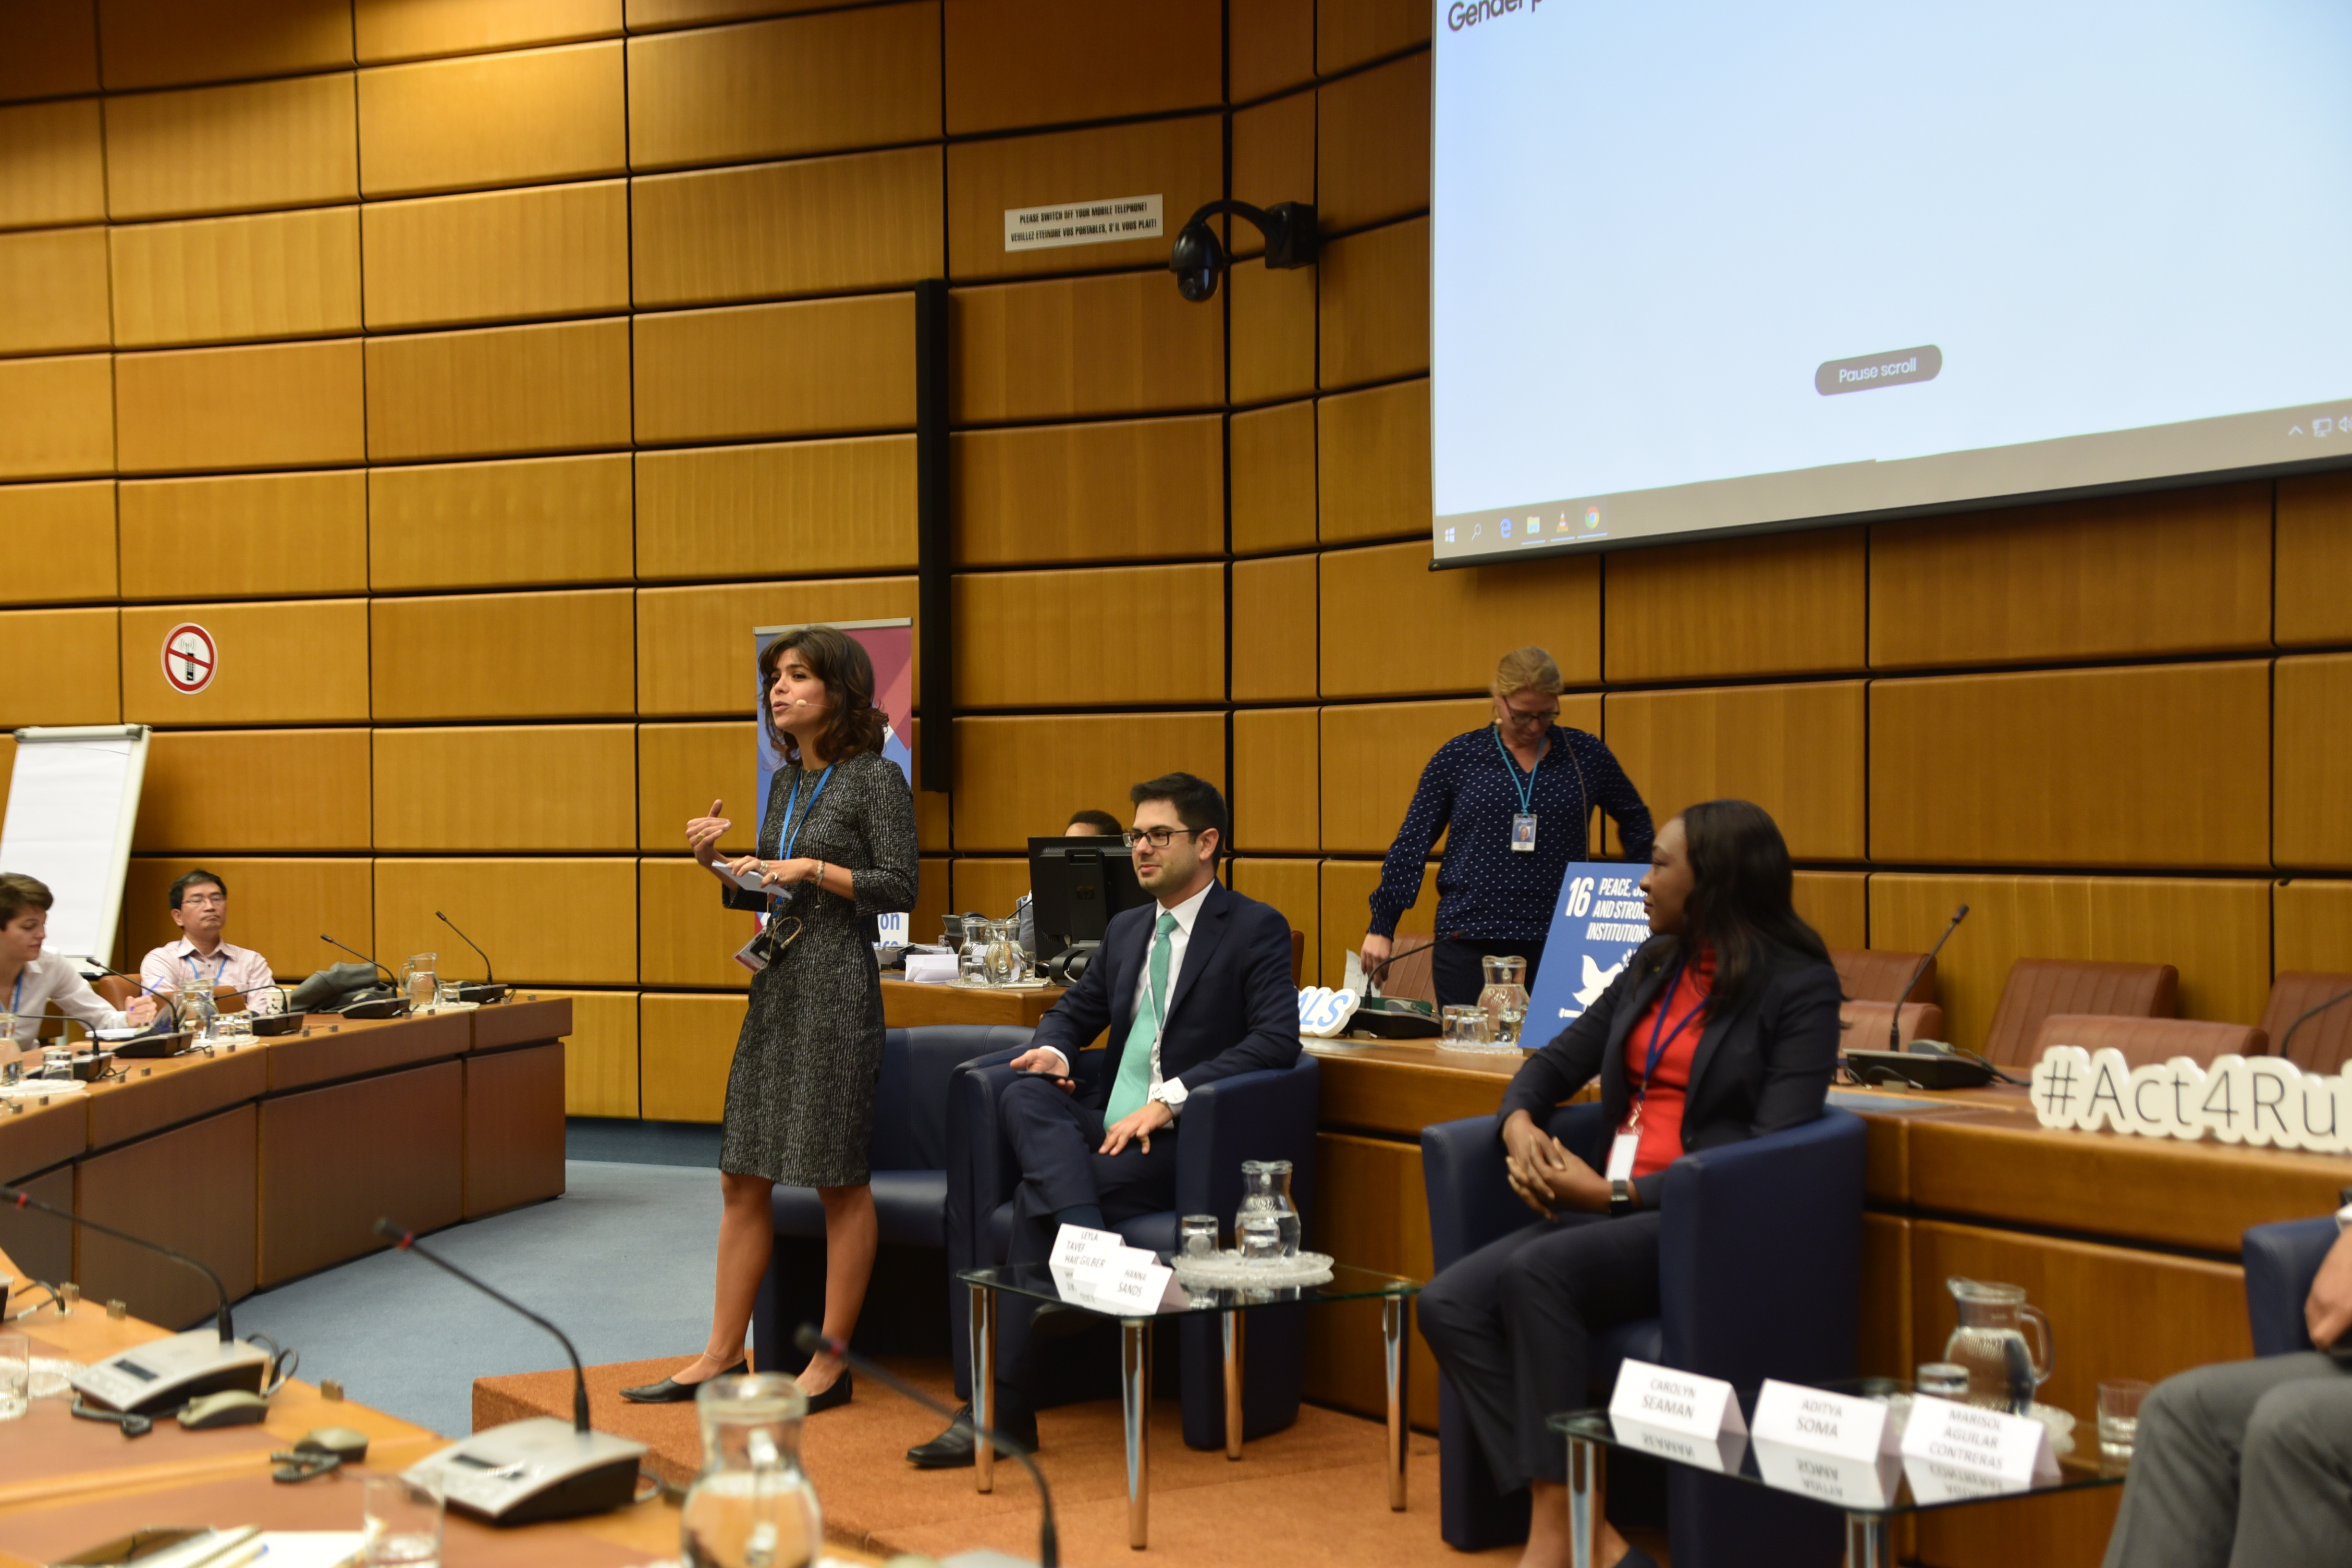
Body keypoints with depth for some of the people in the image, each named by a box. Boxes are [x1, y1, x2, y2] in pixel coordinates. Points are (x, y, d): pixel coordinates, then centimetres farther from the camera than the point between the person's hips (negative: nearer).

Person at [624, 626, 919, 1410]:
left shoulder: (876, 777, -7)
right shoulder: (787, 780, 15)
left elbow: (901, 886, -12)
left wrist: (814, 869, -17)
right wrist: (716, 863, 4)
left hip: (837, 988, -8)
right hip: (776, 984, 8)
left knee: (840, 1178, 0)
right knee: (743, 1175, 10)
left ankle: (831, 1363, 10)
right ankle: (723, 1354, 20)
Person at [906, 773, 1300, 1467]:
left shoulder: (1256, 929, -1)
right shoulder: (1126, 929, 21)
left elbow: (1276, 1039, -13)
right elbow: (1076, 1009, 29)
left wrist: (1169, 1099, -21)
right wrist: (1054, 1048, 3)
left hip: (1183, 1139, -6)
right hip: (1108, 1123, 6)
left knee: (1037, 1197, -25)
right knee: (1024, 1096, -26)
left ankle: (1003, 1407, -20)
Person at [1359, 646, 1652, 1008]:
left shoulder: (1585, 755, 7)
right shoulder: (1457, 757, 3)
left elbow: (1635, 821, 22)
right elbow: (1411, 844, 3)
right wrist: (1381, 927, -3)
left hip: (1555, 946, 1)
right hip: (1467, 947, 0)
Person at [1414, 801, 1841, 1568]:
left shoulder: (1799, 986, -5)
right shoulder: (1655, 965, 16)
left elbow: (1773, 1147, -14)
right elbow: (1558, 1061, 21)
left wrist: (1618, 1192, -18)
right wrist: (1519, 1122, -3)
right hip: (1611, 1213, 7)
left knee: (1538, 1270, -33)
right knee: (1450, 1304, -17)